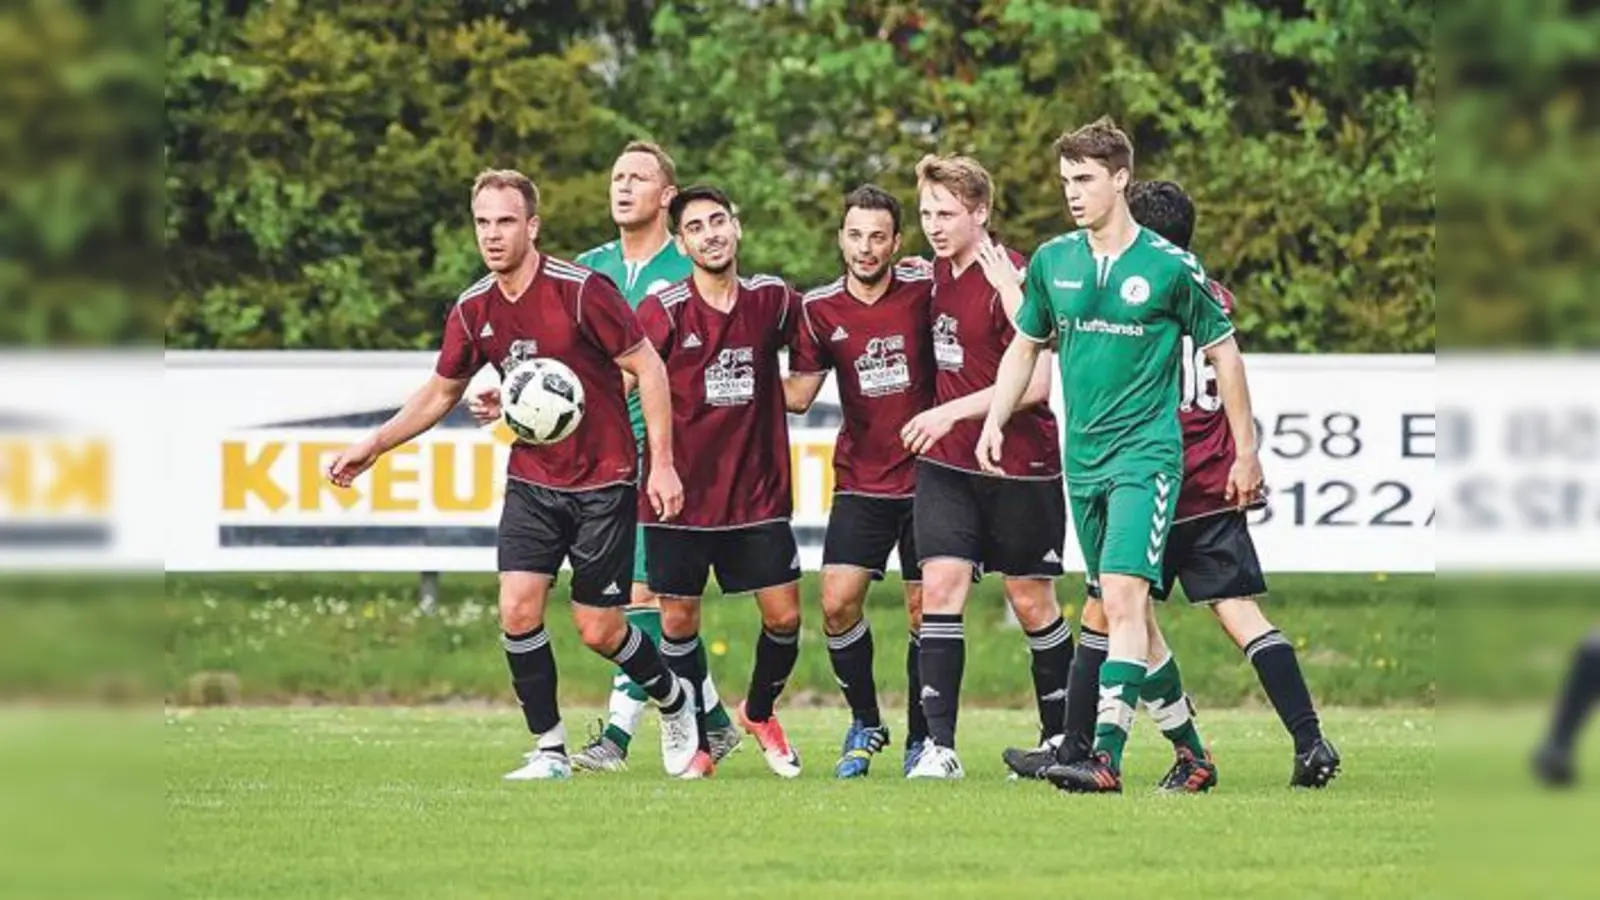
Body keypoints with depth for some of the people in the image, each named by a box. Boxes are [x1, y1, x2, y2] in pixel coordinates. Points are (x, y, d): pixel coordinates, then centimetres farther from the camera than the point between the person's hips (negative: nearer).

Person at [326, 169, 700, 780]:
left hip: (602, 481, -5)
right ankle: (550, 749, 2)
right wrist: (374, 446, 10)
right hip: (531, 478, 5)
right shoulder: (473, 310, 0)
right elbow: (441, 392, 16)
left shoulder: (580, 290, -17)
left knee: (598, 629, -1)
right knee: (518, 609, -10)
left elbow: (648, 367, -11)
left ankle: (673, 700, 28)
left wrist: (662, 463, -15)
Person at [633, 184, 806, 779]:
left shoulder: (771, 301, 3)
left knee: (784, 615, 0)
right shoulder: (663, 311, -7)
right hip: (679, 493, -2)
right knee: (678, 619, 1)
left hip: (757, 492, 2)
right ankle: (699, 742, 17)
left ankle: (760, 712, 26)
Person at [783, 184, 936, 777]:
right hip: (861, 479, 2)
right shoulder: (820, 309, 0)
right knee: (838, 601, -10)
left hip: (926, 474, -2)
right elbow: (798, 394, 5)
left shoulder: (924, 290, -7)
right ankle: (865, 724, 10)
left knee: (925, 611, 0)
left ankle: (922, 739, 15)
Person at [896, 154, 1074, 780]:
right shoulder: (940, 272, 7)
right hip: (947, 464, 6)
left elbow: (1035, 383, -23)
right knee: (940, 587, -8)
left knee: (1032, 603, 5)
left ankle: (1060, 738, 22)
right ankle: (939, 746, -12)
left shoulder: (1008, 279, -16)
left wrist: (952, 411, -24)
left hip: (1019, 468, -6)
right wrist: (939, 421, 11)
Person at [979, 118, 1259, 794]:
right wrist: (994, 422, 7)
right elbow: (1025, 346, 20)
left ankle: (1106, 756, -28)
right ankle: (1192, 754, 22)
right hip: (1083, 458, 6)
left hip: (1146, 452, -6)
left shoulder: (1171, 268, -6)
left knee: (1124, 596, -20)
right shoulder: (1051, 262, 7)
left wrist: (1246, 452, 4)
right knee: (1127, 614, 10)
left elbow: (1223, 353, 3)